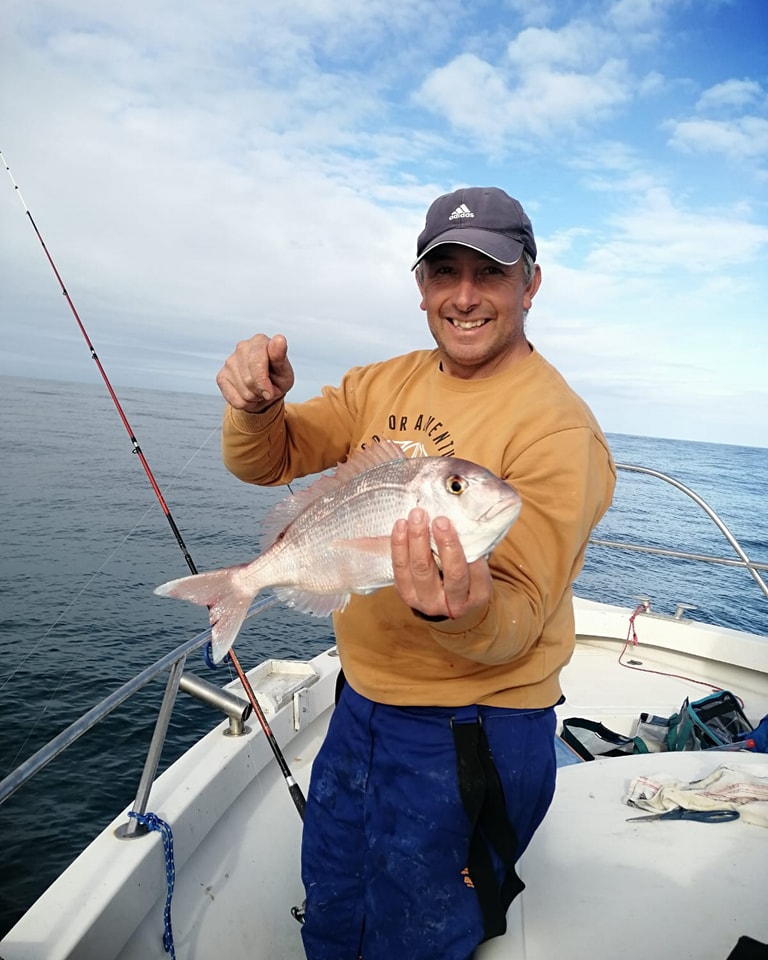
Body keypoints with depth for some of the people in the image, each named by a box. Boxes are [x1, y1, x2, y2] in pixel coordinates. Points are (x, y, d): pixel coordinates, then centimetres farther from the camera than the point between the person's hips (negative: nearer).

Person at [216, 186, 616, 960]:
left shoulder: (557, 425, -19)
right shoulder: (384, 385, 0)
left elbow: (518, 619, -21)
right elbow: (267, 462, 1)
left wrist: (465, 608, -44)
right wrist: (258, 404, -21)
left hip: (469, 735, -5)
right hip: (361, 701, 6)